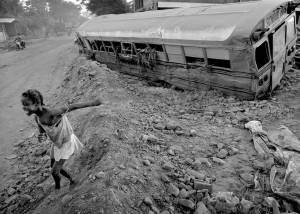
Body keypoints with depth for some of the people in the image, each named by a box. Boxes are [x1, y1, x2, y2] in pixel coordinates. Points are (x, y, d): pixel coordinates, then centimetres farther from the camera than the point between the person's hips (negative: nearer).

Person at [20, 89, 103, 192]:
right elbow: (43, 134, -3)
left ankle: (57, 186, 30)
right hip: (56, 143, 7)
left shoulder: (52, 112, -39)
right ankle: (72, 180, 45)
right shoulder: (37, 117, -15)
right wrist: (41, 138, -29)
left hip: (66, 142, -7)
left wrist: (93, 103, -23)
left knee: (54, 171, -3)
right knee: (55, 167, 21)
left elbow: (72, 106, -30)